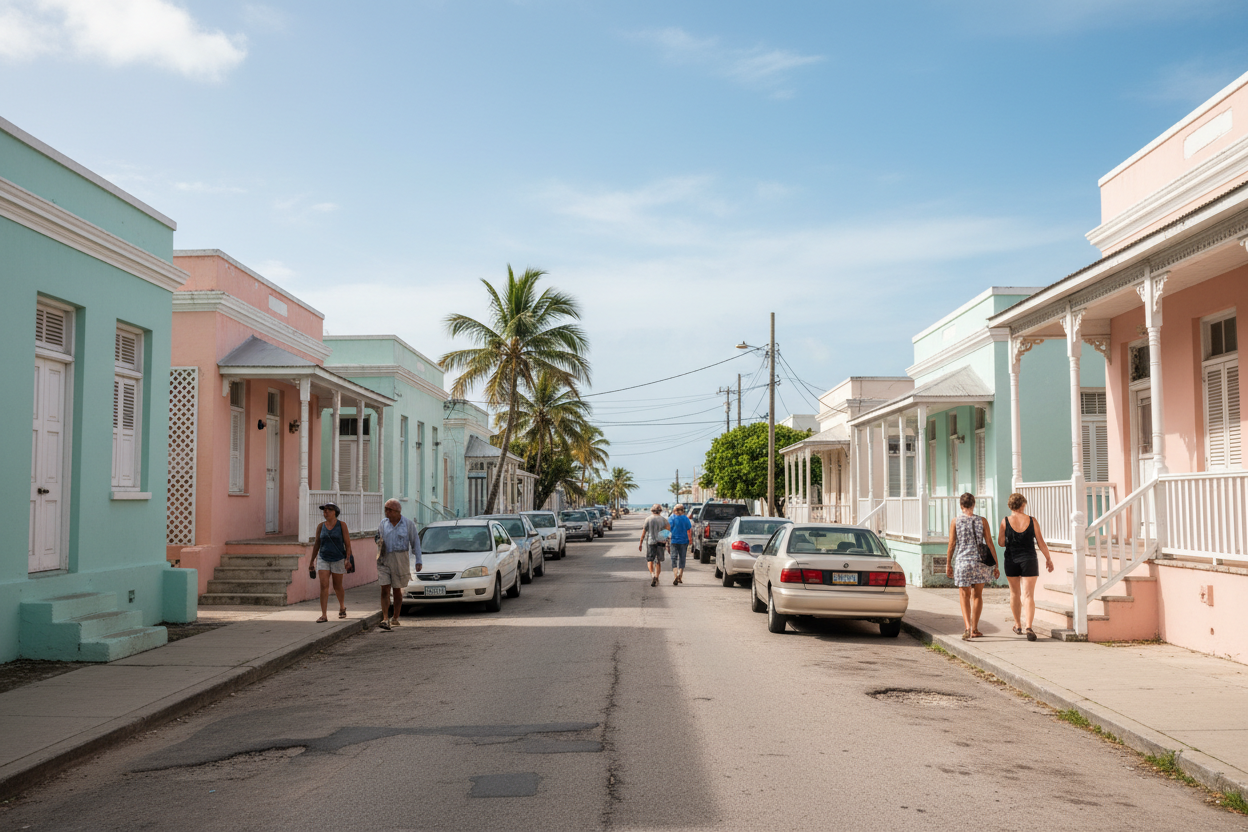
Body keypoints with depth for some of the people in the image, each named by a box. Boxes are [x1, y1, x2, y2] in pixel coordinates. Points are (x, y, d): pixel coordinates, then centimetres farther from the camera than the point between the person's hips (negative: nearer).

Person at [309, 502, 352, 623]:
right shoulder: (321, 526, 4)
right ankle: (324, 615, -10)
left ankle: (342, 607, 36)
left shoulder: (341, 525, -4)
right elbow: (316, 544, 12)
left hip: (338, 559, -2)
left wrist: (348, 559, -15)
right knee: (324, 586, -10)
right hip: (323, 559, 2)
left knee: (337, 587, 9)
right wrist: (312, 561, 13)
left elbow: (347, 544, -5)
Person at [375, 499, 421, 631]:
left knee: (397, 590, 6)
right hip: (384, 560, 2)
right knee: (385, 590, -7)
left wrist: (418, 561, -4)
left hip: (400, 560, -2)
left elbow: (415, 542, 2)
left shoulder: (408, 523, 0)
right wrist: (378, 540, -2)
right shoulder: (383, 523, 9)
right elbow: (379, 538, 23)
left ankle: (395, 618, 21)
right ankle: (385, 619, -12)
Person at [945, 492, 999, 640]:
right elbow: (990, 544, -1)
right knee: (977, 595, 15)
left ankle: (967, 626, -9)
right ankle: (974, 629, 19)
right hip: (980, 561, 1)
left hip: (962, 561, -1)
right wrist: (996, 565, 4)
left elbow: (951, 545, -1)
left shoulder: (955, 521, -1)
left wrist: (948, 564, 9)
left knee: (964, 595, 9)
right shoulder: (982, 521, 0)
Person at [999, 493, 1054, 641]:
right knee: (1029, 595, -2)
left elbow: (1001, 543, 0)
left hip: (1011, 561, 1)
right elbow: (1041, 542, -2)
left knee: (1015, 593, 18)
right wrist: (1048, 559, 9)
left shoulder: (1005, 522, -6)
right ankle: (1029, 627, -18)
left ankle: (1018, 626, 28)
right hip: (1029, 560, -1)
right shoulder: (1031, 520, -5)